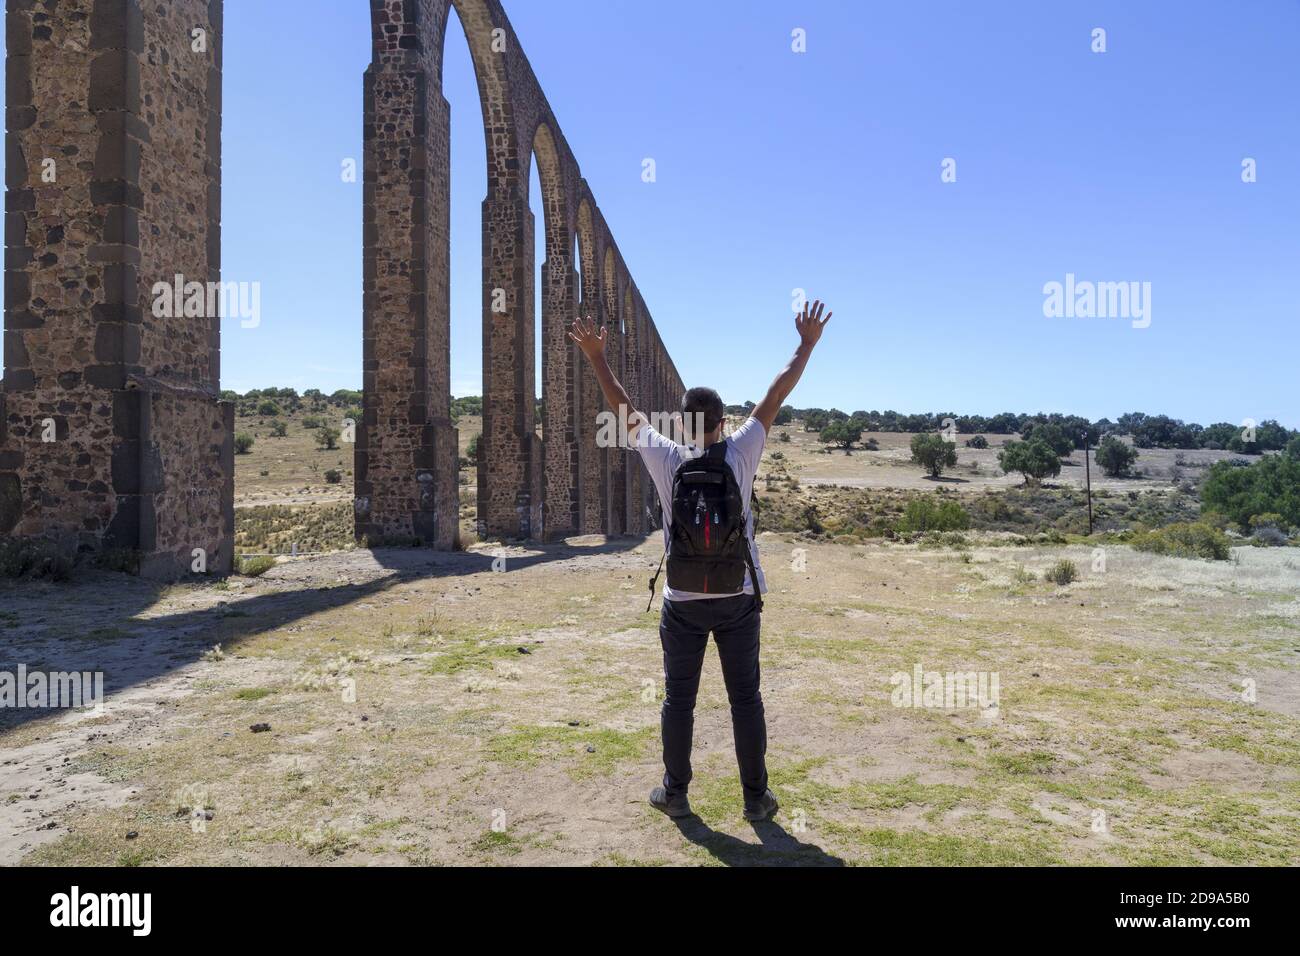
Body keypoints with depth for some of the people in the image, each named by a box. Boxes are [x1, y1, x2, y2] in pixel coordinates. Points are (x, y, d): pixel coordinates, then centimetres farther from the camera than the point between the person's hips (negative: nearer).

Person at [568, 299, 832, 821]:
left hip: (683, 603, 0)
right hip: (738, 601, 0)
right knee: (746, 699, 9)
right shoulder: (739, 454, -8)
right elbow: (775, 397, 0)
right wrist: (807, 344, 9)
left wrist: (596, 356, 11)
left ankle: (675, 793, 21)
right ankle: (756, 797, 17)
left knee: (678, 700, 10)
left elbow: (625, 408, 2)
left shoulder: (667, 459, -8)